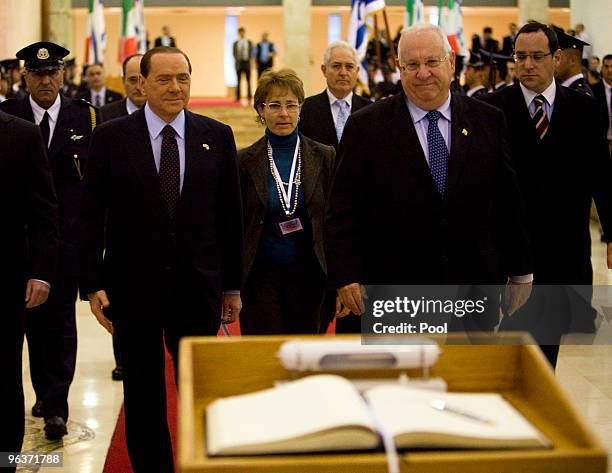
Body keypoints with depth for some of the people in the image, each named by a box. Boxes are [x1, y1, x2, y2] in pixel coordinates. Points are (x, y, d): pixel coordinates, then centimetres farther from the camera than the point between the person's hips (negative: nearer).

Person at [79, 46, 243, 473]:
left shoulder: (217, 136, 2)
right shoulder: (111, 137, -3)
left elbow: (230, 214, 5)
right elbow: (92, 216, -2)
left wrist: (233, 285, 6)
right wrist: (92, 284, -6)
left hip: (198, 285, 1)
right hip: (133, 285, -1)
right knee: (143, 394, 11)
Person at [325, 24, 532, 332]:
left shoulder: (488, 121, 5)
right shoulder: (365, 127, -1)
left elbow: (507, 203, 9)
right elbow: (344, 211, -2)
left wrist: (520, 271, 10)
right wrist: (345, 276, -9)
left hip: (475, 284, 2)